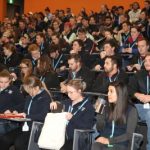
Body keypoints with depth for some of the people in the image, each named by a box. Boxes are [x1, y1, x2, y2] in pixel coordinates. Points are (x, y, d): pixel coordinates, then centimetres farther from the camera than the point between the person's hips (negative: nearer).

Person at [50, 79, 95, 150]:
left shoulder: (88, 106, -1)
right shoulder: (67, 103, 18)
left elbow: (87, 127, -10)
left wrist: (73, 118, -21)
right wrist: (53, 104, 11)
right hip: (63, 138, 6)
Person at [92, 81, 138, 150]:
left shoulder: (131, 110, -1)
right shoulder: (107, 108, 15)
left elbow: (129, 135, -8)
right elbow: (100, 129, 13)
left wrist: (109, 141, -16)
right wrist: (99, 113, -2)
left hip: (121, 144, -4)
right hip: (105, 142, 4)